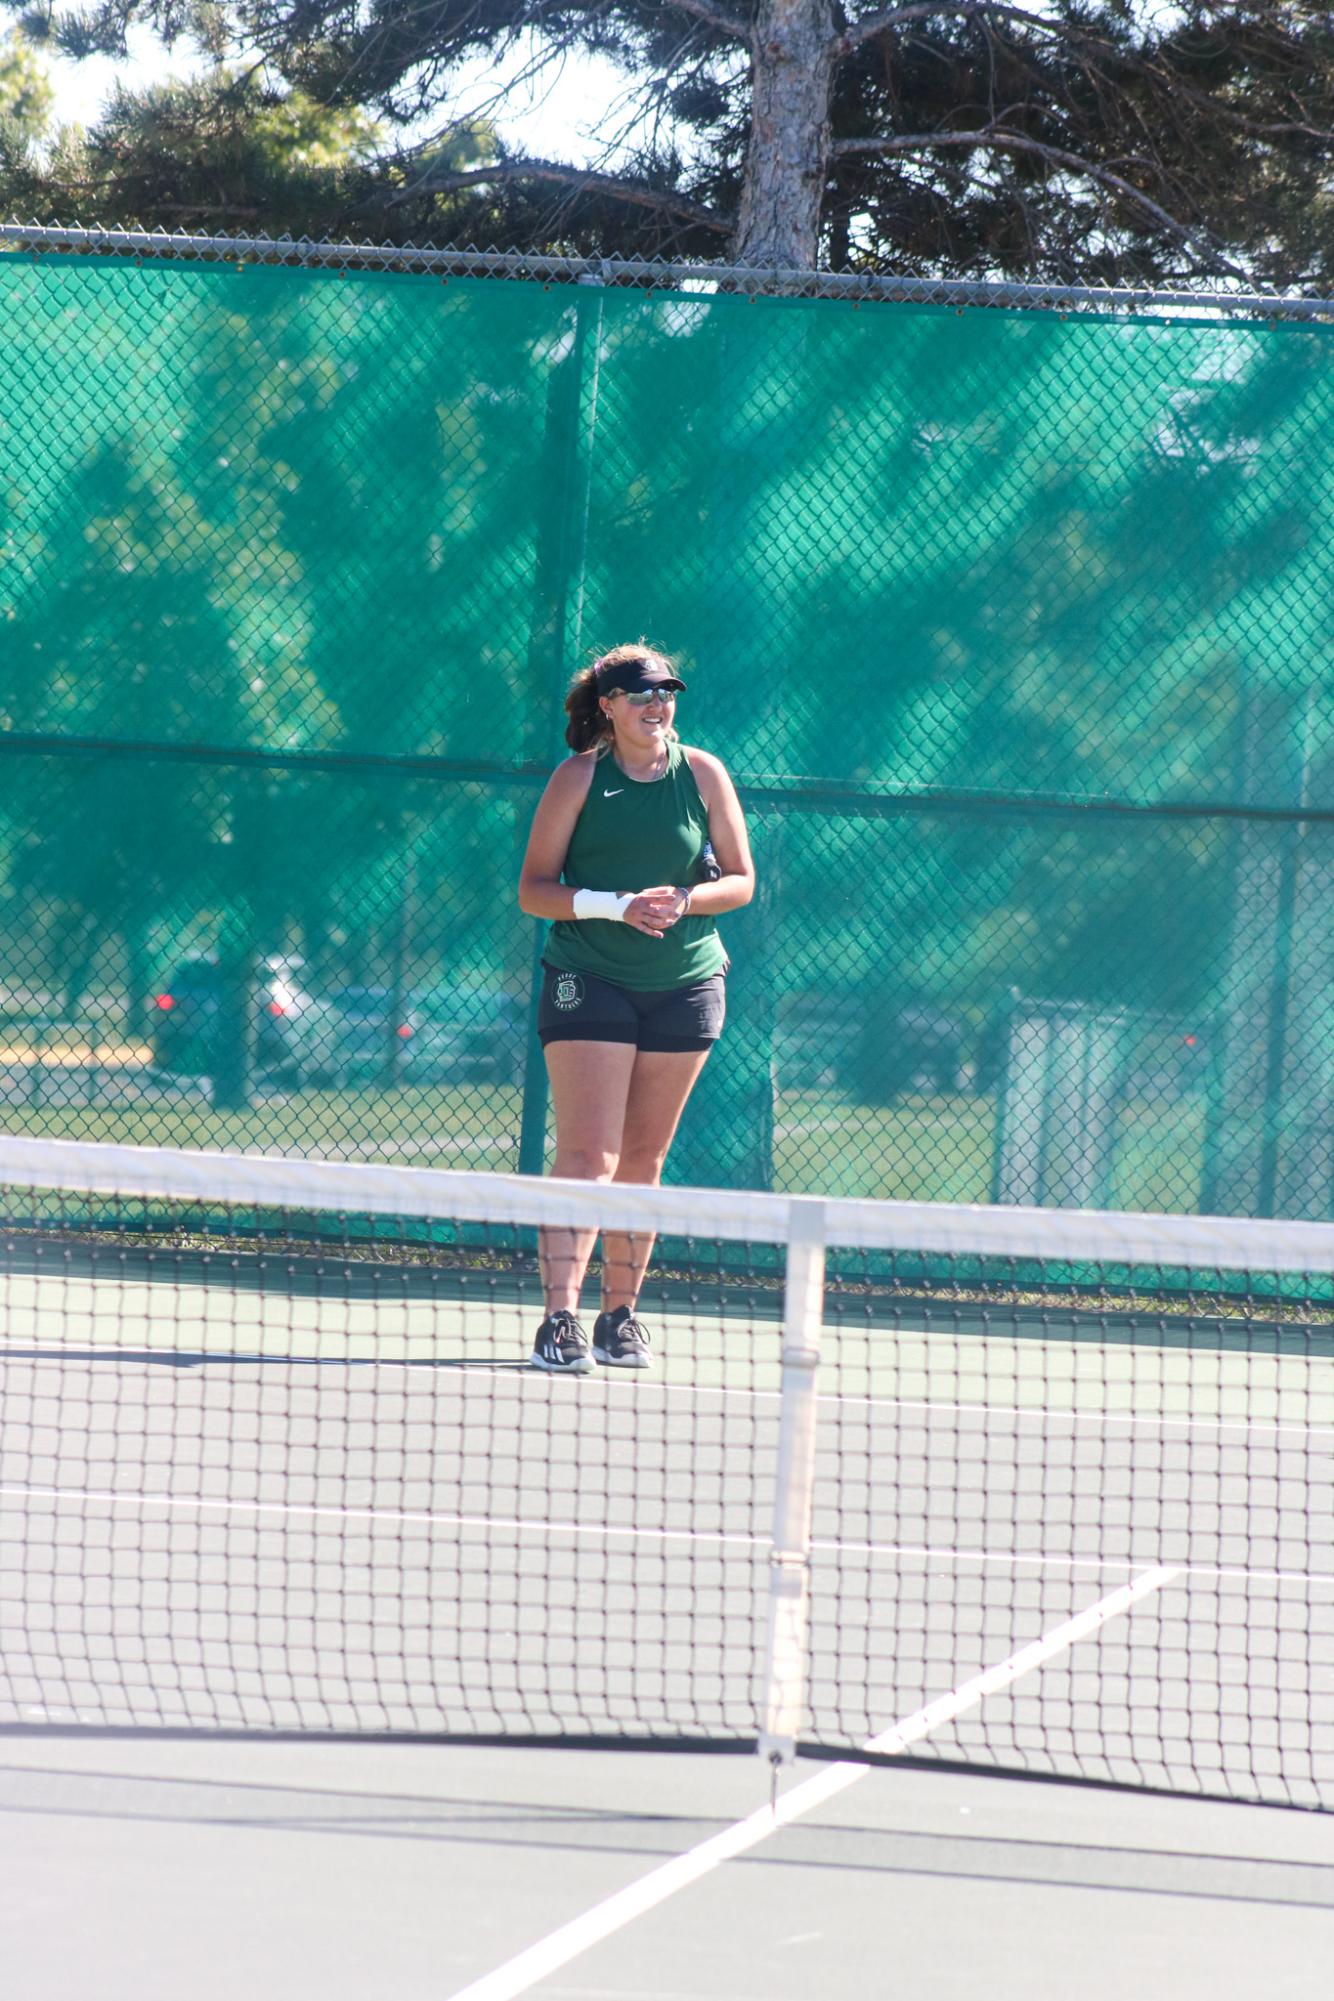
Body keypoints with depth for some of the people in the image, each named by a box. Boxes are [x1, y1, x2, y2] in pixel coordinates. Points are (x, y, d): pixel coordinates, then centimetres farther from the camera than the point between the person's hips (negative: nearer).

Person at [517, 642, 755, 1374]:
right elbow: (534, 889, -4)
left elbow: (740, 880, 7)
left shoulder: (702, 774, 4)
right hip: (588, 982, -3)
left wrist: (683, 899, -13)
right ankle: (560, 1320, -18)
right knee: (586, 1154, -13)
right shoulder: (579, 777, -3)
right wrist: (615, 905, -19)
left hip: (685, 984, 3)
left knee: (643, 1160, 8)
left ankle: (620, 1315, 17)